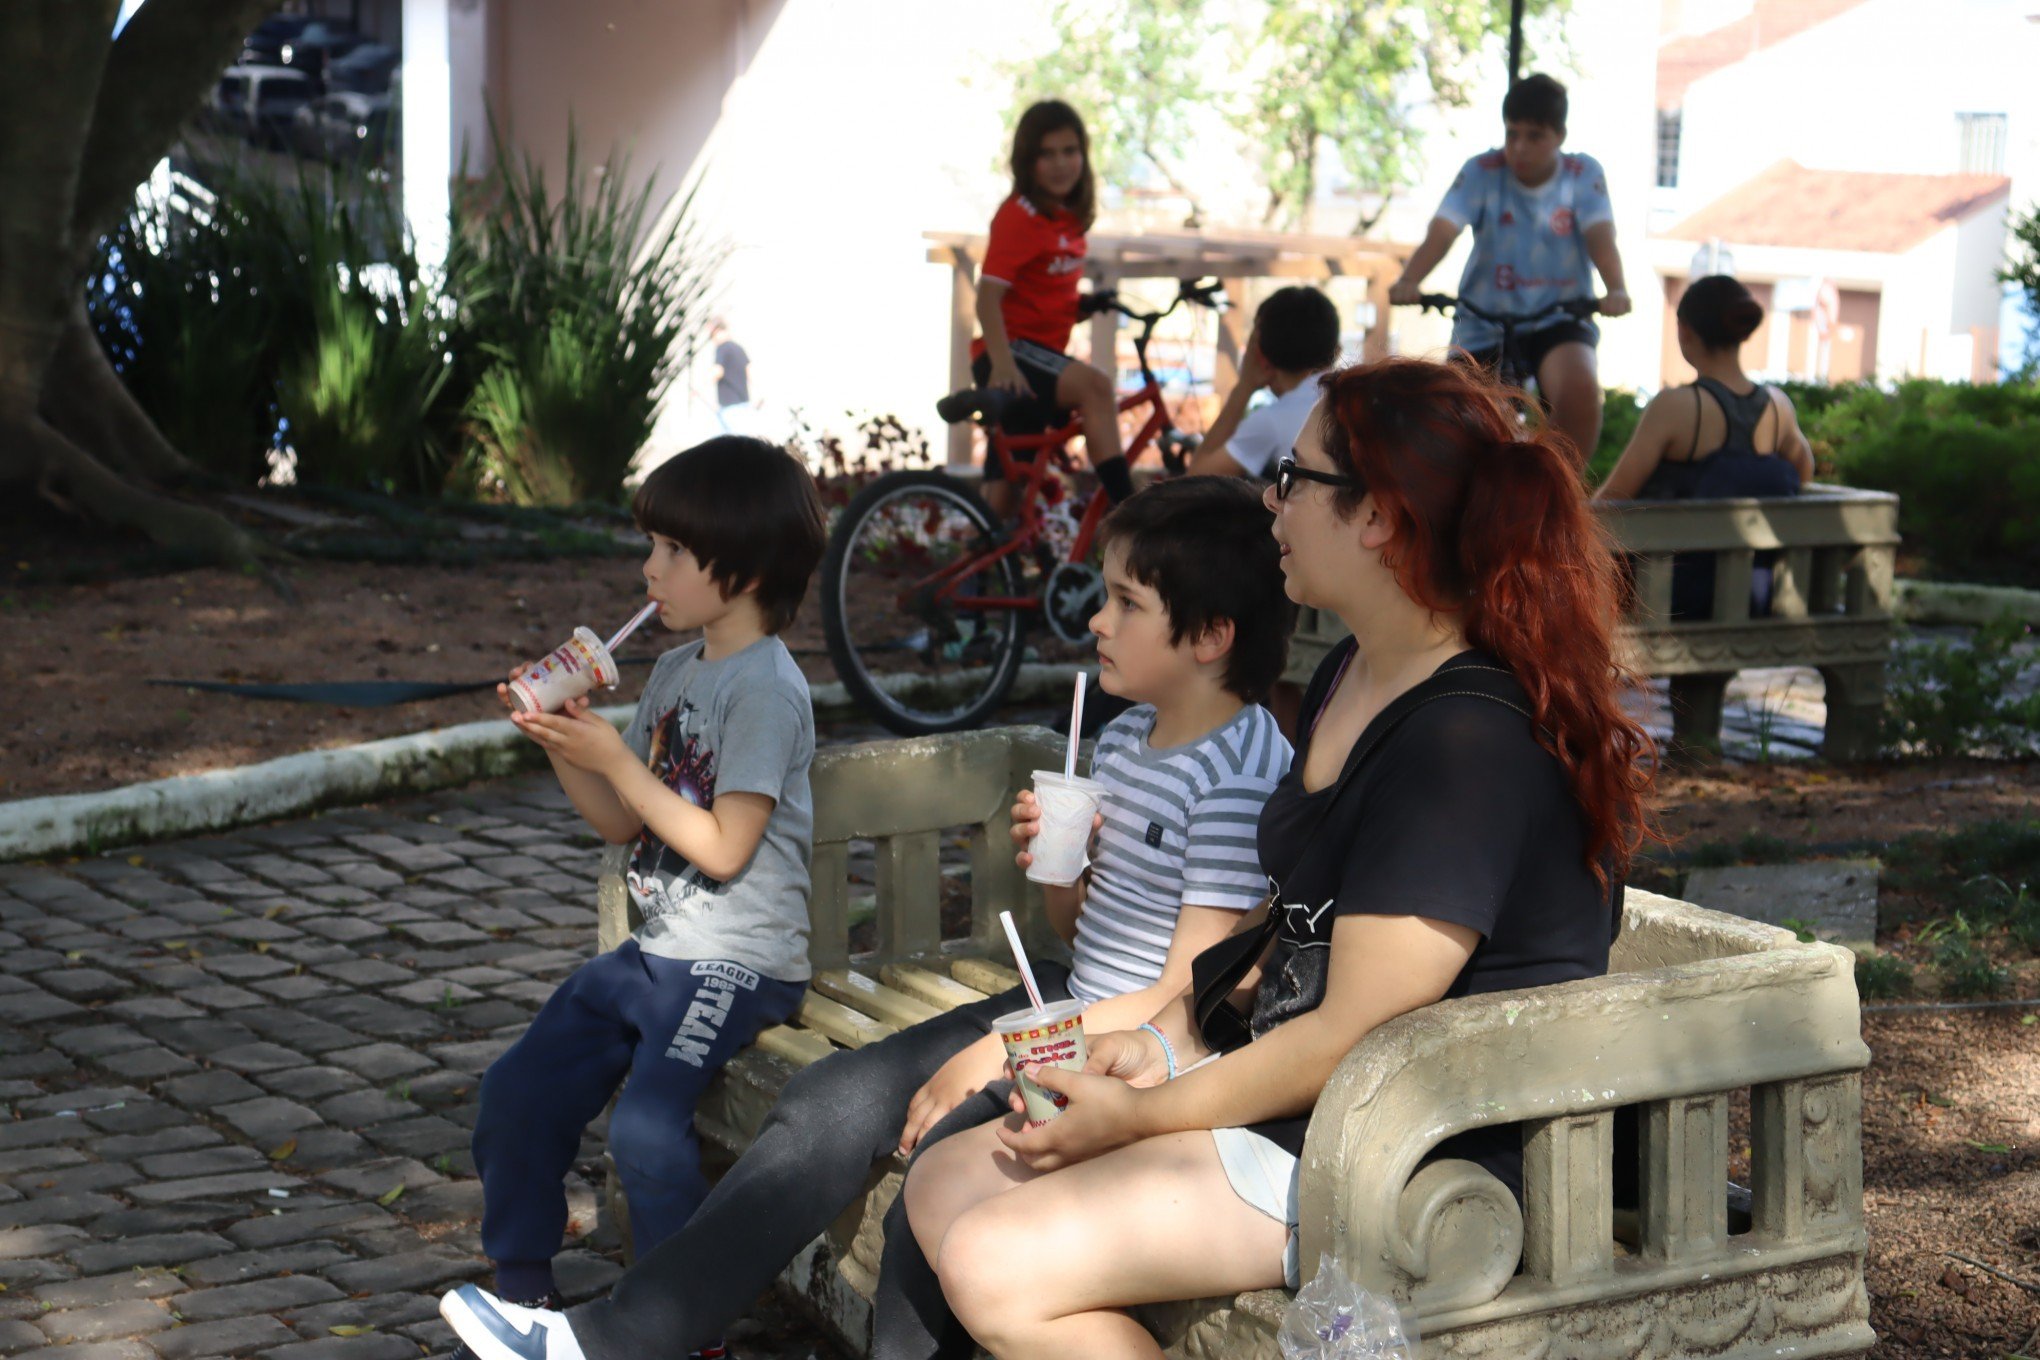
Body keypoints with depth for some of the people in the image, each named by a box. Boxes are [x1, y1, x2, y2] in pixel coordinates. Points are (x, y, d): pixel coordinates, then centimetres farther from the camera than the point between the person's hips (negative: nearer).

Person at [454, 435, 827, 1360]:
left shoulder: (765, 686, -15)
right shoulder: (676, 671, 12)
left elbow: (723, 847, -20)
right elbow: (623, 825, 14)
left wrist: (613, 758, -17)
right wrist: (559, 746, -2)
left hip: (735, 964, -9)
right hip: (655, 951, 9)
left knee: (644, 1125, -26)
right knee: (518, 1089, 6)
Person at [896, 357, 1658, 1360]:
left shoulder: (1468, 745, -23)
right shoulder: (1350, 680, 10)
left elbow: (1351, 1035, -23)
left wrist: (1142, 1116, -14)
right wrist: (1164, 1041, 6)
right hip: (1281, 1085, 10)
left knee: (994, 1267, -20)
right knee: (944, 1185, 5)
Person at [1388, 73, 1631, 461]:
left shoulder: (1583, 174, -3)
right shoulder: (1482, 172, -5)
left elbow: (1601, 238, -17)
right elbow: (1441, 232, -18)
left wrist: (1616, 290, -38)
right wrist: (1408, 281, -38)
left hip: (1558, 322, -1)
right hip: (1484, 326, 1)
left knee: (1580, 389, -31)